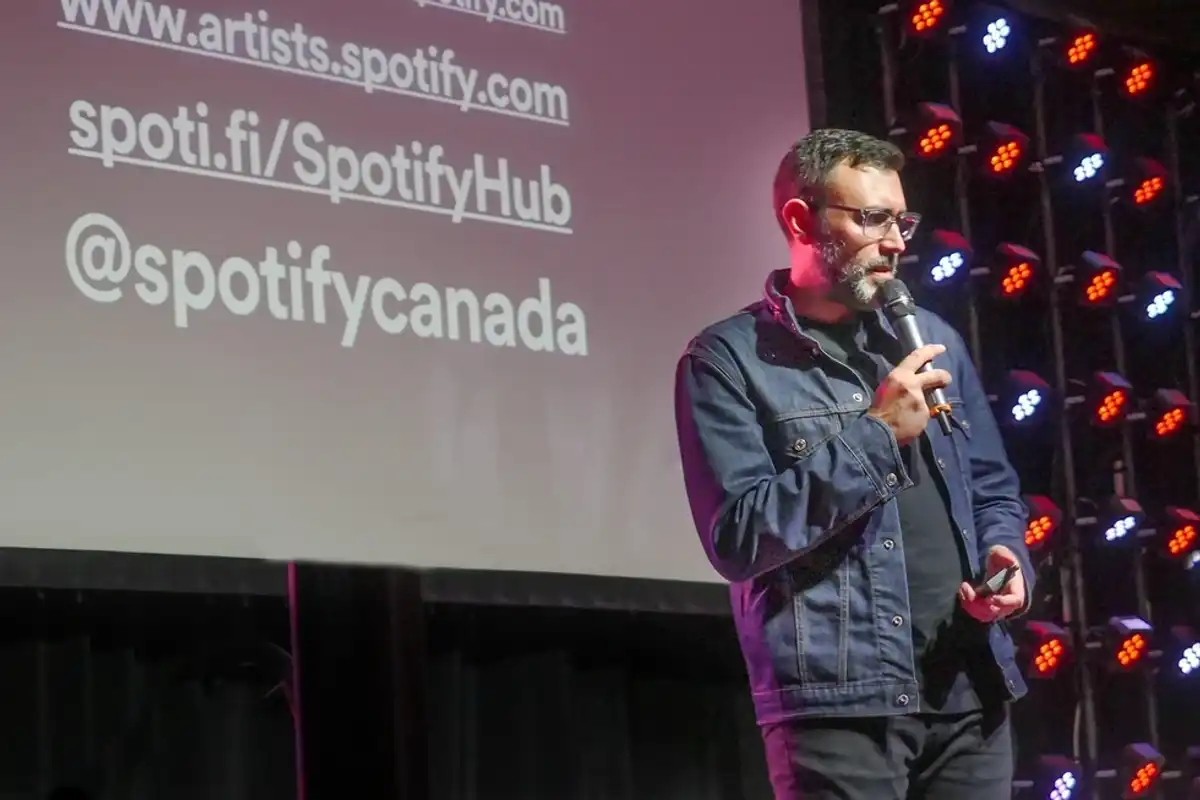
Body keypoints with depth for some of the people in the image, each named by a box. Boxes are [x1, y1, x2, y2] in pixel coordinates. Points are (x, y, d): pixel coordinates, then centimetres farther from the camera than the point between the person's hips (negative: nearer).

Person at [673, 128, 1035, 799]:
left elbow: (993, 490, 20)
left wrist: (1009, 563, -2)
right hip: (839, 703, -5)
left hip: (972, 690, 5)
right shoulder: (728, 360, -3)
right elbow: (738, 537, -13)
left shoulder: (932, 339, 15)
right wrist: (875, 434, -14)